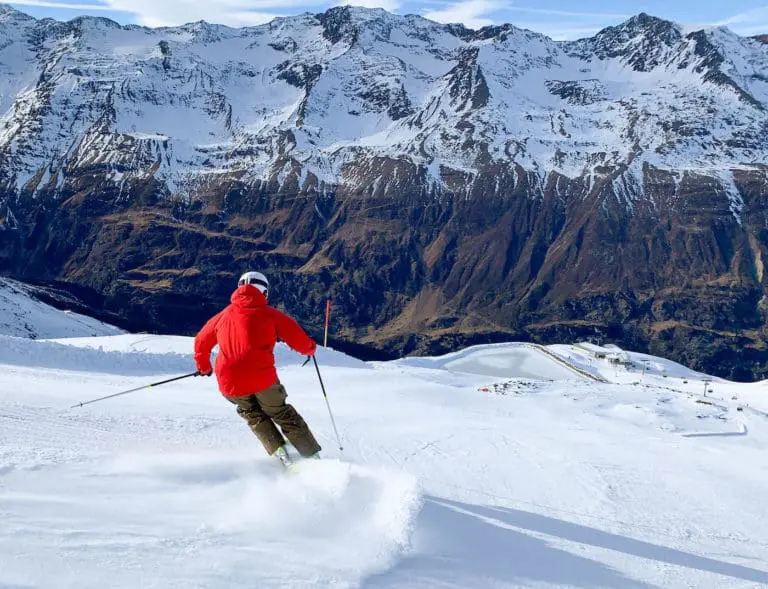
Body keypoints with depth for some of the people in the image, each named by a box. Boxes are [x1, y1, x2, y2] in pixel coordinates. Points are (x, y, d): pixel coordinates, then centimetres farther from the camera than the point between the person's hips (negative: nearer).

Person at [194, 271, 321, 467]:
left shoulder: (223, 316, 18)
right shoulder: (268, 314, 7)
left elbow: (201, 342, 29)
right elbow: (295, 337, 2)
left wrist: (203, 366, 47)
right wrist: (309, 348, 24)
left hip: (230, 383, 3)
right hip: (262, 377, -2)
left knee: (254, 416, 28)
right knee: (282, 414, 18)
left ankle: (279, 452, 11)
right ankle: (313, 457, 16)